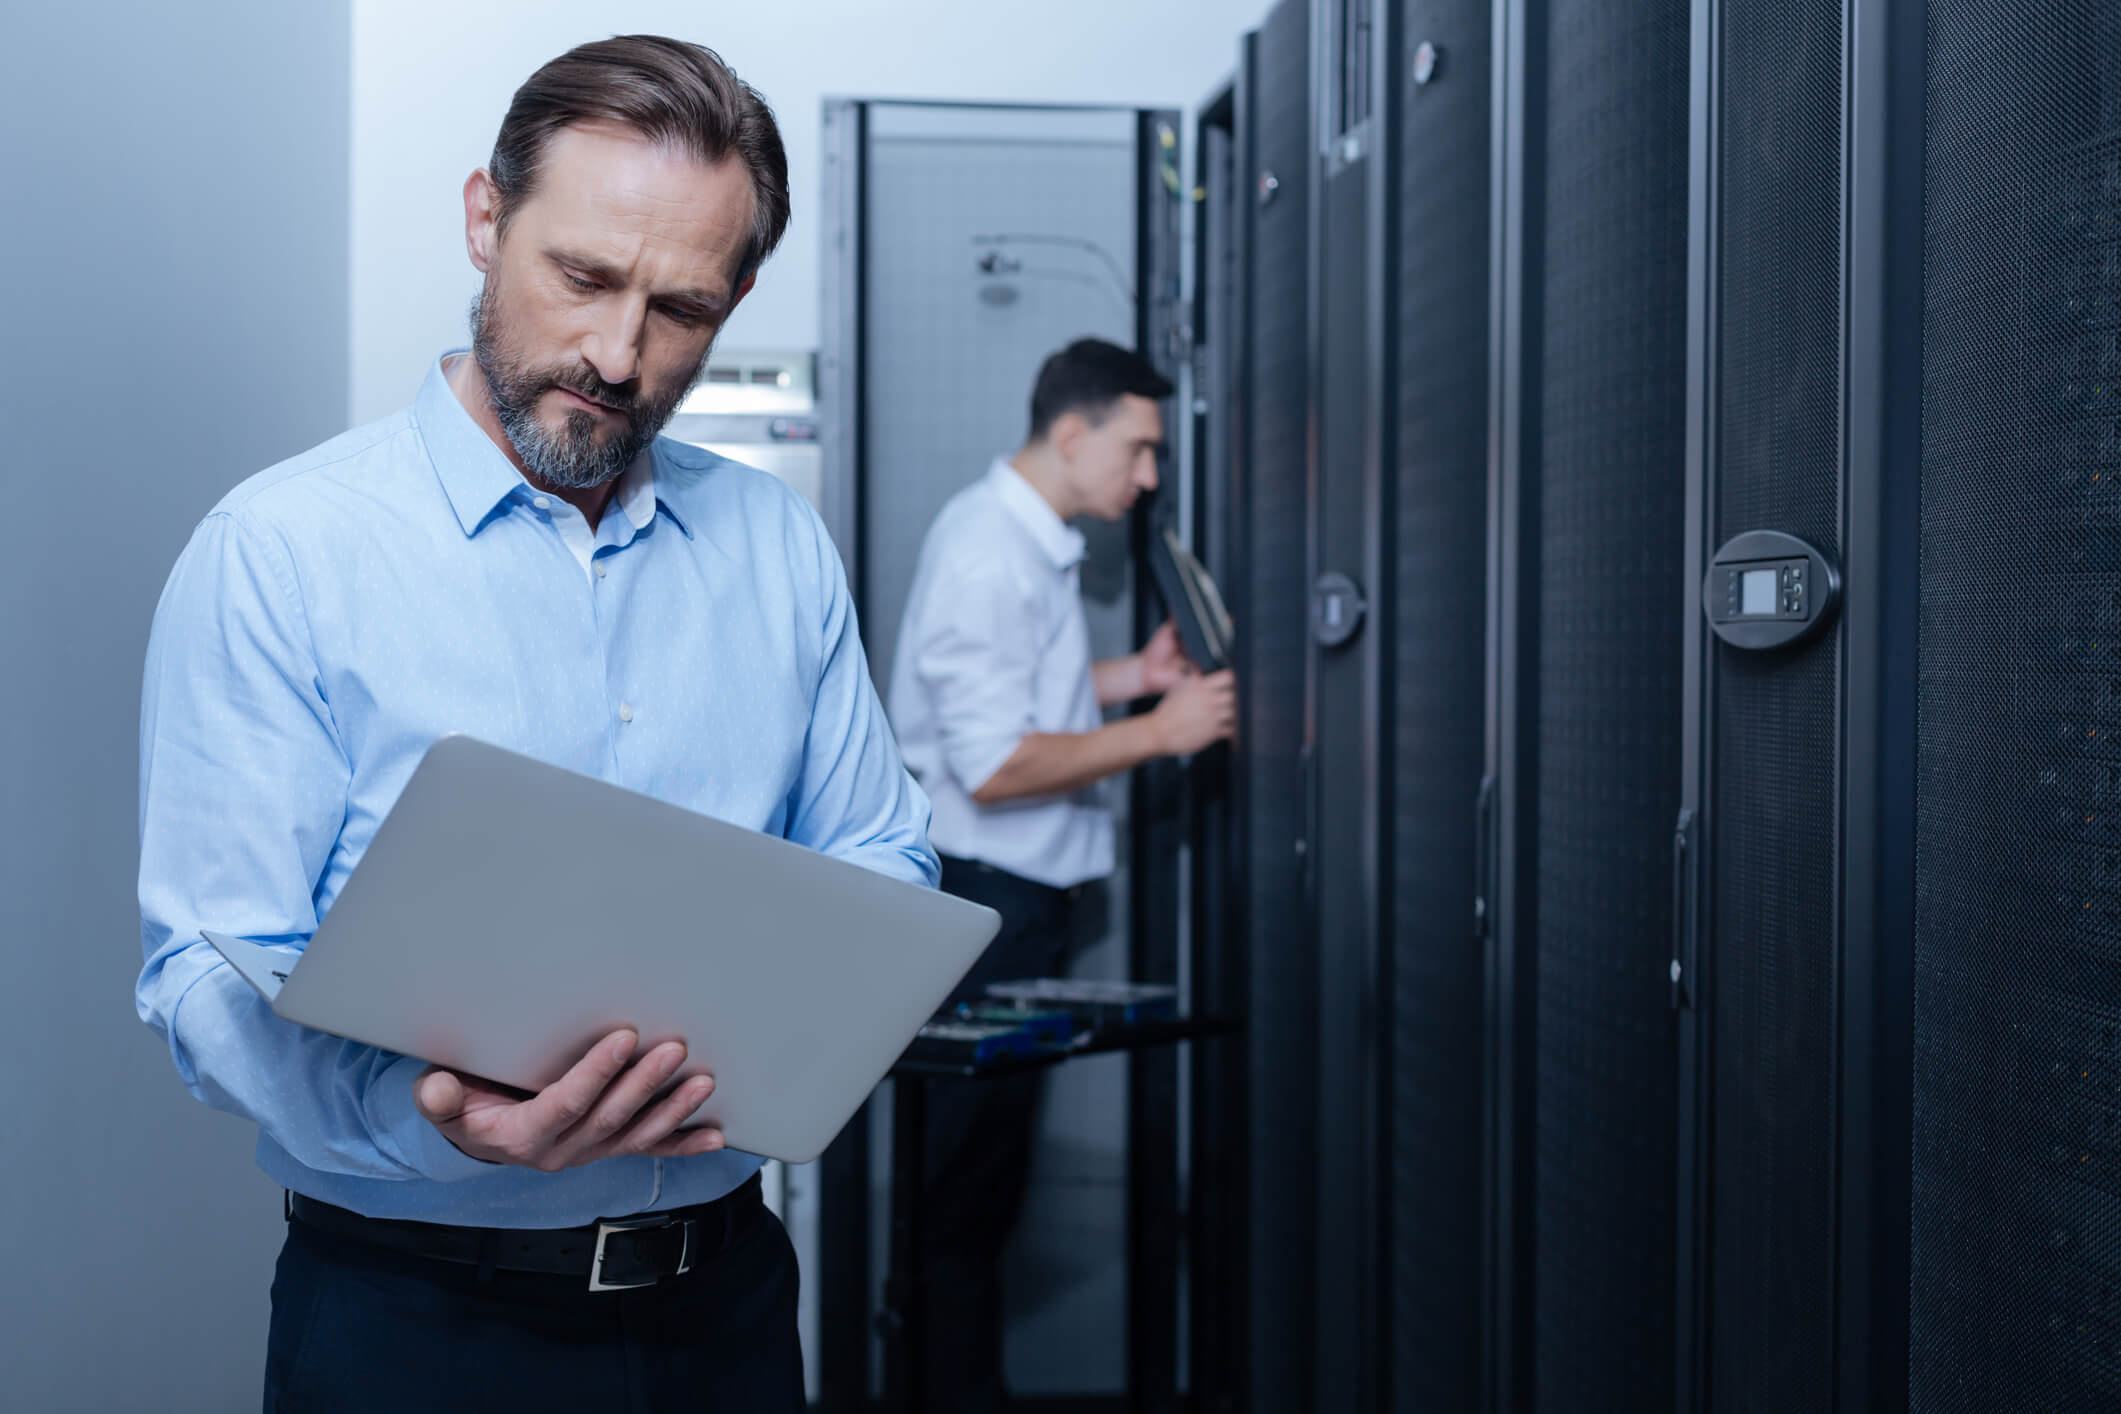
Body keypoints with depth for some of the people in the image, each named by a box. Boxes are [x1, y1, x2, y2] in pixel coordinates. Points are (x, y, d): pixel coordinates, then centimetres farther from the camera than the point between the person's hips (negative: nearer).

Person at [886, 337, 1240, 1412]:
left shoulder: (1037, 541, 13)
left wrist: (1135, 672, 9)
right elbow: (996, 764, -24)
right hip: (982, 893, -10)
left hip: (1023, 891, 10)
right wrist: (1160, 730, -20)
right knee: (973, 1171, 0)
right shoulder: (987, 550, -19)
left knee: (986, 1163, 16)